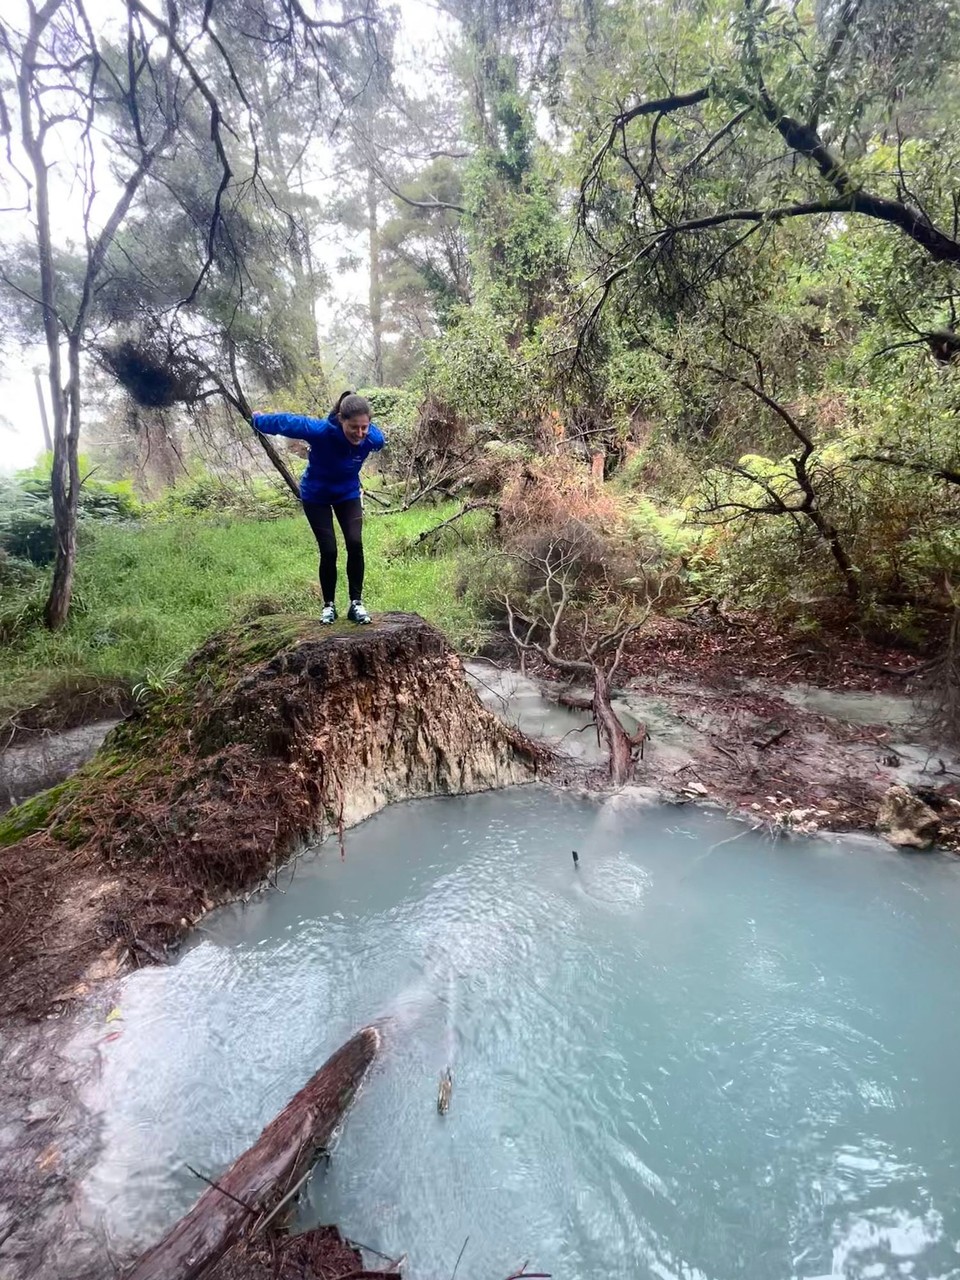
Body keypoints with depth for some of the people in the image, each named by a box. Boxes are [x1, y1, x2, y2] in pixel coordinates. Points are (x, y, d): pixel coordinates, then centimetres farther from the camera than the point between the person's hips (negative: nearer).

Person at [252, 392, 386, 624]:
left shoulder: (374, 438, -26)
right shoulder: (320, 431, -35)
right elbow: (286, 422, -16)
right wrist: (257, 419, 2)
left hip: (348, 494, 2)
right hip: (316, 496, -2)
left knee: (355, 544, -15)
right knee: (328, 551, -8)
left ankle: (356, 603, -2)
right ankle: (329, 605, 12)